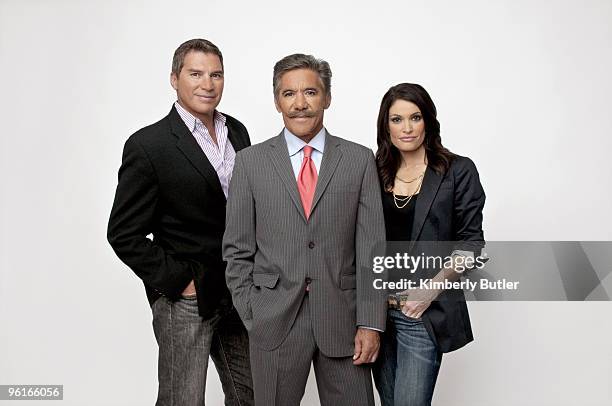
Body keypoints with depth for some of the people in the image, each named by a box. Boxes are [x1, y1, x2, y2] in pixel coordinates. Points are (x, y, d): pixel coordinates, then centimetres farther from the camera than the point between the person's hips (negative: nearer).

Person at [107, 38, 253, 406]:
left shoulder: (237, 132, 6)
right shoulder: (148, 145, -12)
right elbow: (124, 234, -11)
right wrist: (177, 281, -12)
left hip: (238, 292, 6)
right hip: (184, 298, -6)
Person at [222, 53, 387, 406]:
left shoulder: (360, 160, 2)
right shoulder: (251, 161, 3)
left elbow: (371, 246, -1)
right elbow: (238, 249, 4)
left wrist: (371, 323, -6)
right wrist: (253, 315, -2)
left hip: (342, 317, 0)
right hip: (274, 321, 0)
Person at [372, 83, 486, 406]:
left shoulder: (458, 170, -3)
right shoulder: (376, 171, 7)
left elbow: (470, 241, -4)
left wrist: (431, 289, -14)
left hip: (424, 309, -4)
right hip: (377, 305, 4)